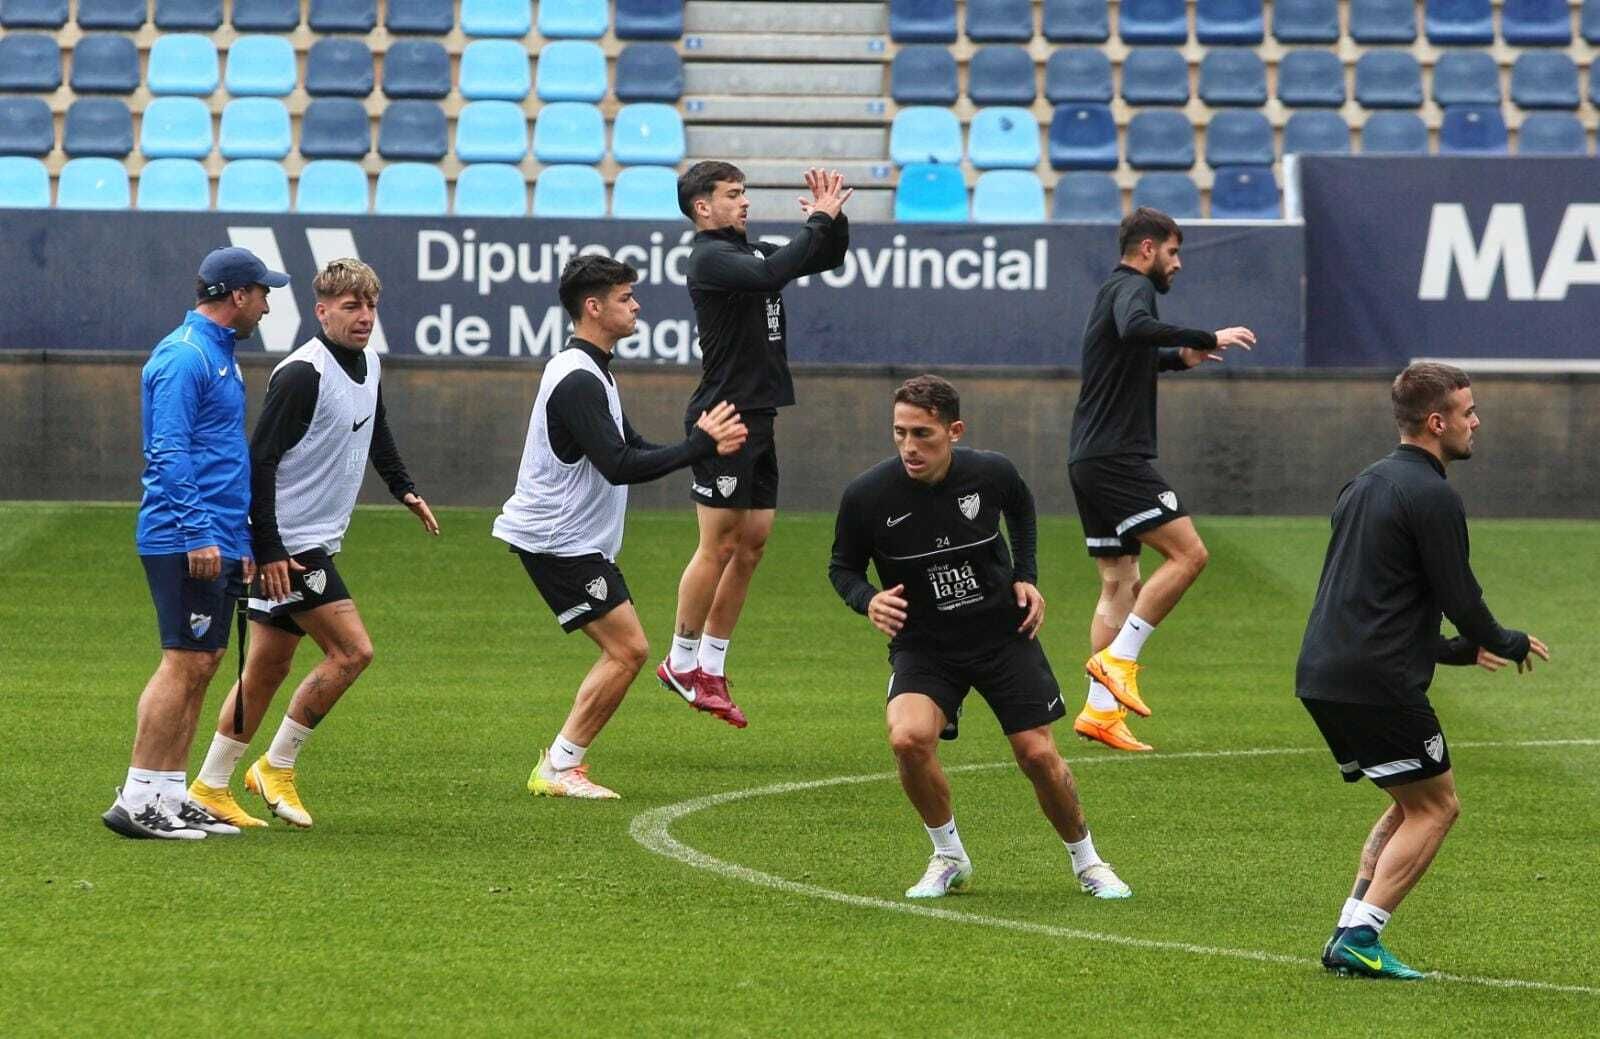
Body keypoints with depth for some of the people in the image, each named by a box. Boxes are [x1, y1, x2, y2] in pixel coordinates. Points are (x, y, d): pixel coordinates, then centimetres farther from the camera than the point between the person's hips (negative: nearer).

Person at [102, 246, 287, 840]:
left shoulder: (219, 356, 19)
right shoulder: (184, 357, -13)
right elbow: (170, 453, -19)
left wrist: (241, 541, 24)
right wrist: (198, 534, -23)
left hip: (217, 542, 10)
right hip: (185, 541, -10)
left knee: (203, 663, 10)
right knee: (184, 663, -11)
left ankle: (170, 796, 13)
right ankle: (137, 800, -10)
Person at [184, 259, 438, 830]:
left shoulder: (369, 365, 10)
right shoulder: (303, 373, -18)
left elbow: (376, 431, 32)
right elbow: (259, 460, -20)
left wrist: (403, 488, 20)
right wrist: (269, 551, -22)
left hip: (316, 544, 9)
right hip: (287, 544, -9)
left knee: (267, 666, 10)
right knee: (352, 650, -12)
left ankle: (209, 788, 15)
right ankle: (276, 767, 0)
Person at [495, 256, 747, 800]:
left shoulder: (589, 372, 16)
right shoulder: (578, 380, -19)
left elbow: (632, 450, 19)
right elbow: (619, 466, -26)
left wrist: (704, 443, 4)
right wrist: (699, 446, -21)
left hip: (578, 543, 11)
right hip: (559, 543, -11)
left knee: (626, 652, 9)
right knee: (627, 650, -11)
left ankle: (560, 764, 11)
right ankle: (559, 768, -6)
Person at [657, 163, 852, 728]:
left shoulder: (750, 251, 16)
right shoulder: (712, 258, -12)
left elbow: (828, 257, 24)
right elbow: (773, 273, -30)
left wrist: (832, 217, 4)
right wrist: (820, 220, -22)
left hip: (756, 419, 9)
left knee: (752, 543, 9)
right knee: (720, 545, -5)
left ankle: (710, 667, 14)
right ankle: (682, 662, 6)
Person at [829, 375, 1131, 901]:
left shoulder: (991, 473, -13)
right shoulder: (867, 495, -18)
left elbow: (1022, 508, 13)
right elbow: (842, 565, 0)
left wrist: (1025, 576, 2)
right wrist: (868, 600, -21)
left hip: (1003, 634, 1)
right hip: (922, 644, -1)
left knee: (1039, 755, -3)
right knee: (908, 737, -27)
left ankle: (1086, 861, 26)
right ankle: (948, 857, -2)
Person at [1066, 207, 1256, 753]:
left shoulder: (1113, 291, 23)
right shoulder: (1132, 287, -8)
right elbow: (1135, 329, -33)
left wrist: (1178, 357, 32)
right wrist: (1207, 338, -29)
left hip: (1090, 461, 10)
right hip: (1117, 457, -10)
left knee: (1120, 584, 9)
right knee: (1187, 553, -13)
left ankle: (1100, 711, 4)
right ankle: (1117, 659, -14)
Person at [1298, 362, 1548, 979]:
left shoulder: (1365, 484, 19)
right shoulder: (1432, 497, -11)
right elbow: (1459, 597, -11)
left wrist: (1456, 649, 30)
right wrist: (1510, 645, 10)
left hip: (1320, 675, 9)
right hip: (1378, 684, -9)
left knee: (1411, 805, 20)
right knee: (1435, 808, 2)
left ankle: (1350, 934, 11)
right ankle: (1360, 938, -7)